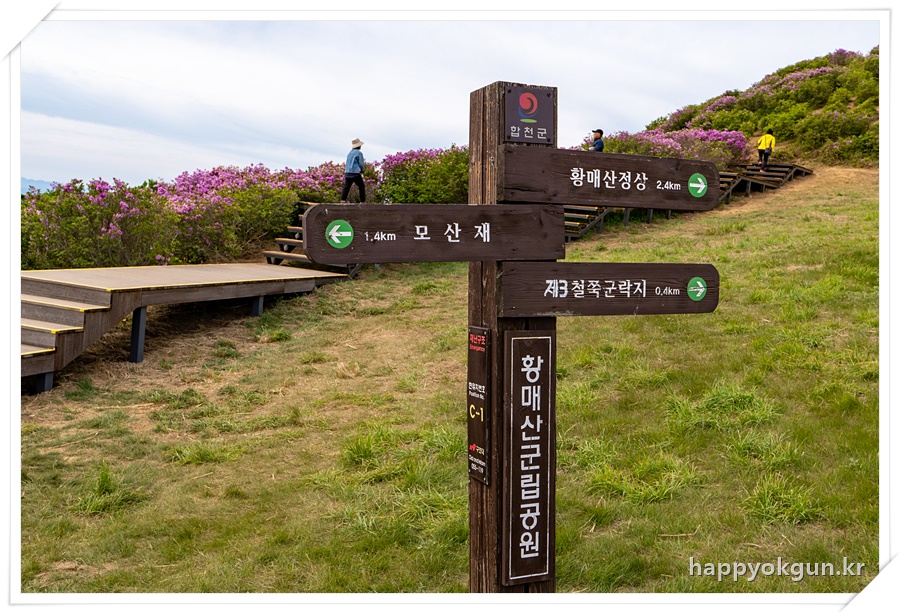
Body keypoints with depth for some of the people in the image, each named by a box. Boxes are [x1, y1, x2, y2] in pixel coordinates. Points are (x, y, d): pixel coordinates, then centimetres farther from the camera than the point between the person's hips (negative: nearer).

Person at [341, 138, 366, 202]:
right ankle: (362, 201, 12)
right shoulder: (359, 153, -5)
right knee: (362, 186, 10)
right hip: (355, 173, -6)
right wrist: (362, 170, 15)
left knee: (346, 187, -3)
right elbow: (361, 164, -6)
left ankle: (343, 200, -18)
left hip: (347, 173, 6)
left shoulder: (350, 153, 18)